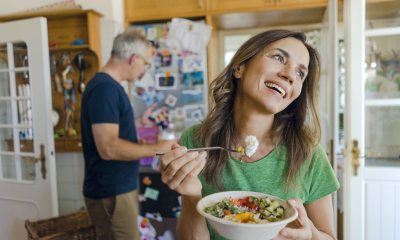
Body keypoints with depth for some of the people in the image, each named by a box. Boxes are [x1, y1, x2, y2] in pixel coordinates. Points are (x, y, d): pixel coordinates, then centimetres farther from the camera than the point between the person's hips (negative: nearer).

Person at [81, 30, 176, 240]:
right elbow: (109, 148, -26)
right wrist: (157, 148, -18)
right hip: (111, 192, -9)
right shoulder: (105, 88, -19)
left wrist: (150, 147, 14)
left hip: (117, 187, 9)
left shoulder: (108, 85, 11)